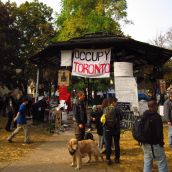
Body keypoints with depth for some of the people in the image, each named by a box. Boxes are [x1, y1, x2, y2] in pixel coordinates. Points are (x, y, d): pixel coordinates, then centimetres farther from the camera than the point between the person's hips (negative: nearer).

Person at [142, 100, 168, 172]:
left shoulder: (143, 116, 7)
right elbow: (159, 131, -19)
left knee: (147, 163, 14)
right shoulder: (157, 117, -18)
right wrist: (161, 142, -5)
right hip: (155, 144, -7)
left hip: (145, 144, 8)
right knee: (162, 163, 3)